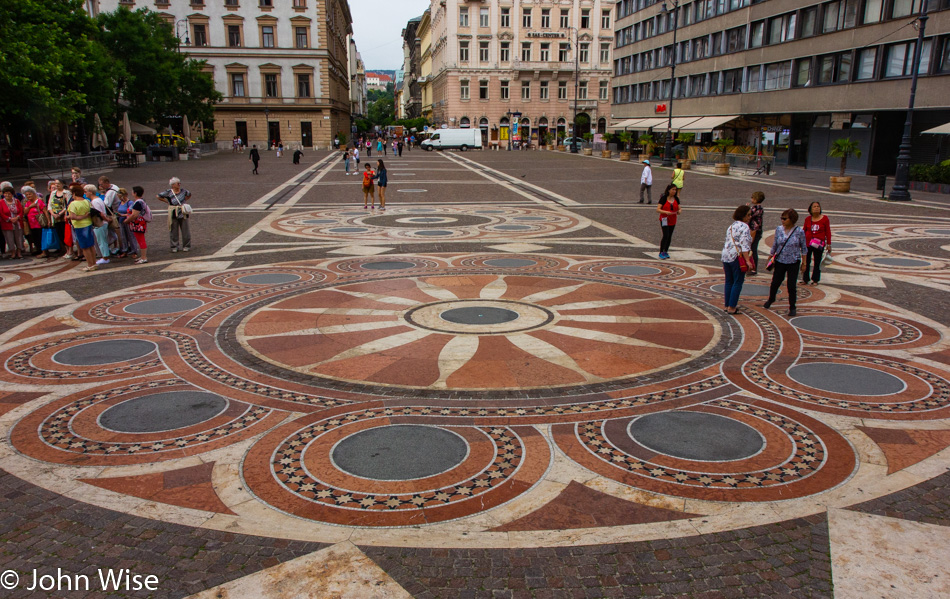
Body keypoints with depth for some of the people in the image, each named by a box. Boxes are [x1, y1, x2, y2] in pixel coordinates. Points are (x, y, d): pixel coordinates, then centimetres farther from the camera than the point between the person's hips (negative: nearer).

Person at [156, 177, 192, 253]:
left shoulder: (183, 191, 2)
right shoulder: (168, 192, -6)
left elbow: (189, 194, 23)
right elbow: (158, 196, 4)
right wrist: (167, 201, 2)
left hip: (183, 214, 2)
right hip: (173, 214, -2)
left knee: (185, 230, 4)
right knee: (174, 231, 5)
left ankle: (186, 246, 15)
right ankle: (174, 247, 15)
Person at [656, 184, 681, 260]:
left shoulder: (676, 199, 5)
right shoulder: (664, 198, -9)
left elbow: (679, 208, 11)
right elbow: (658, 209, -13)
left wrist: (679, 211, -13)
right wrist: (666, 212, -28)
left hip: (673, 220, 5)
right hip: (664, 219, -5)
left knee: (669, 236, 8)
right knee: (666, 235, -13)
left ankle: (666, 252, 19)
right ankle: (661, 253, -5)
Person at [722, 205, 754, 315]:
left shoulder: (731, 226, 17)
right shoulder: (744, 227, -10)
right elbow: (744, 245, -19)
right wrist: (747, 260, -24)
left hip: (726, 256, 8)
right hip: (737, 257, -8)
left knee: (729, 281, 14)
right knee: (737, 282, -1)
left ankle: (727, 306, 19)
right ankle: (732, 307, -2)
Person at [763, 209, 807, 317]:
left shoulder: (799, 232, -9)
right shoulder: (779, 229, -2)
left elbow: (803, 248, -1)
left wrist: (803, 263, 1)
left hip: (793, 263, -2)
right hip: (780, 261, 2)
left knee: (791, 286, 1)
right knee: (775, 283, 8)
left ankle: (792, 307, 17)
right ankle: (771, 300, 35)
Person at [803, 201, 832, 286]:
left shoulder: (824, 218, -2)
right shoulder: (807, 219, 2)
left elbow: (828, 232, 1)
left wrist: (828, 244, -1)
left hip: (819, 244, -1)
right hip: (807, 243, 1)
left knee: (817, 262, 6)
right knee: (806, 262, 6)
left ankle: (815, 280, 16)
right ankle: (805, 279, 16)